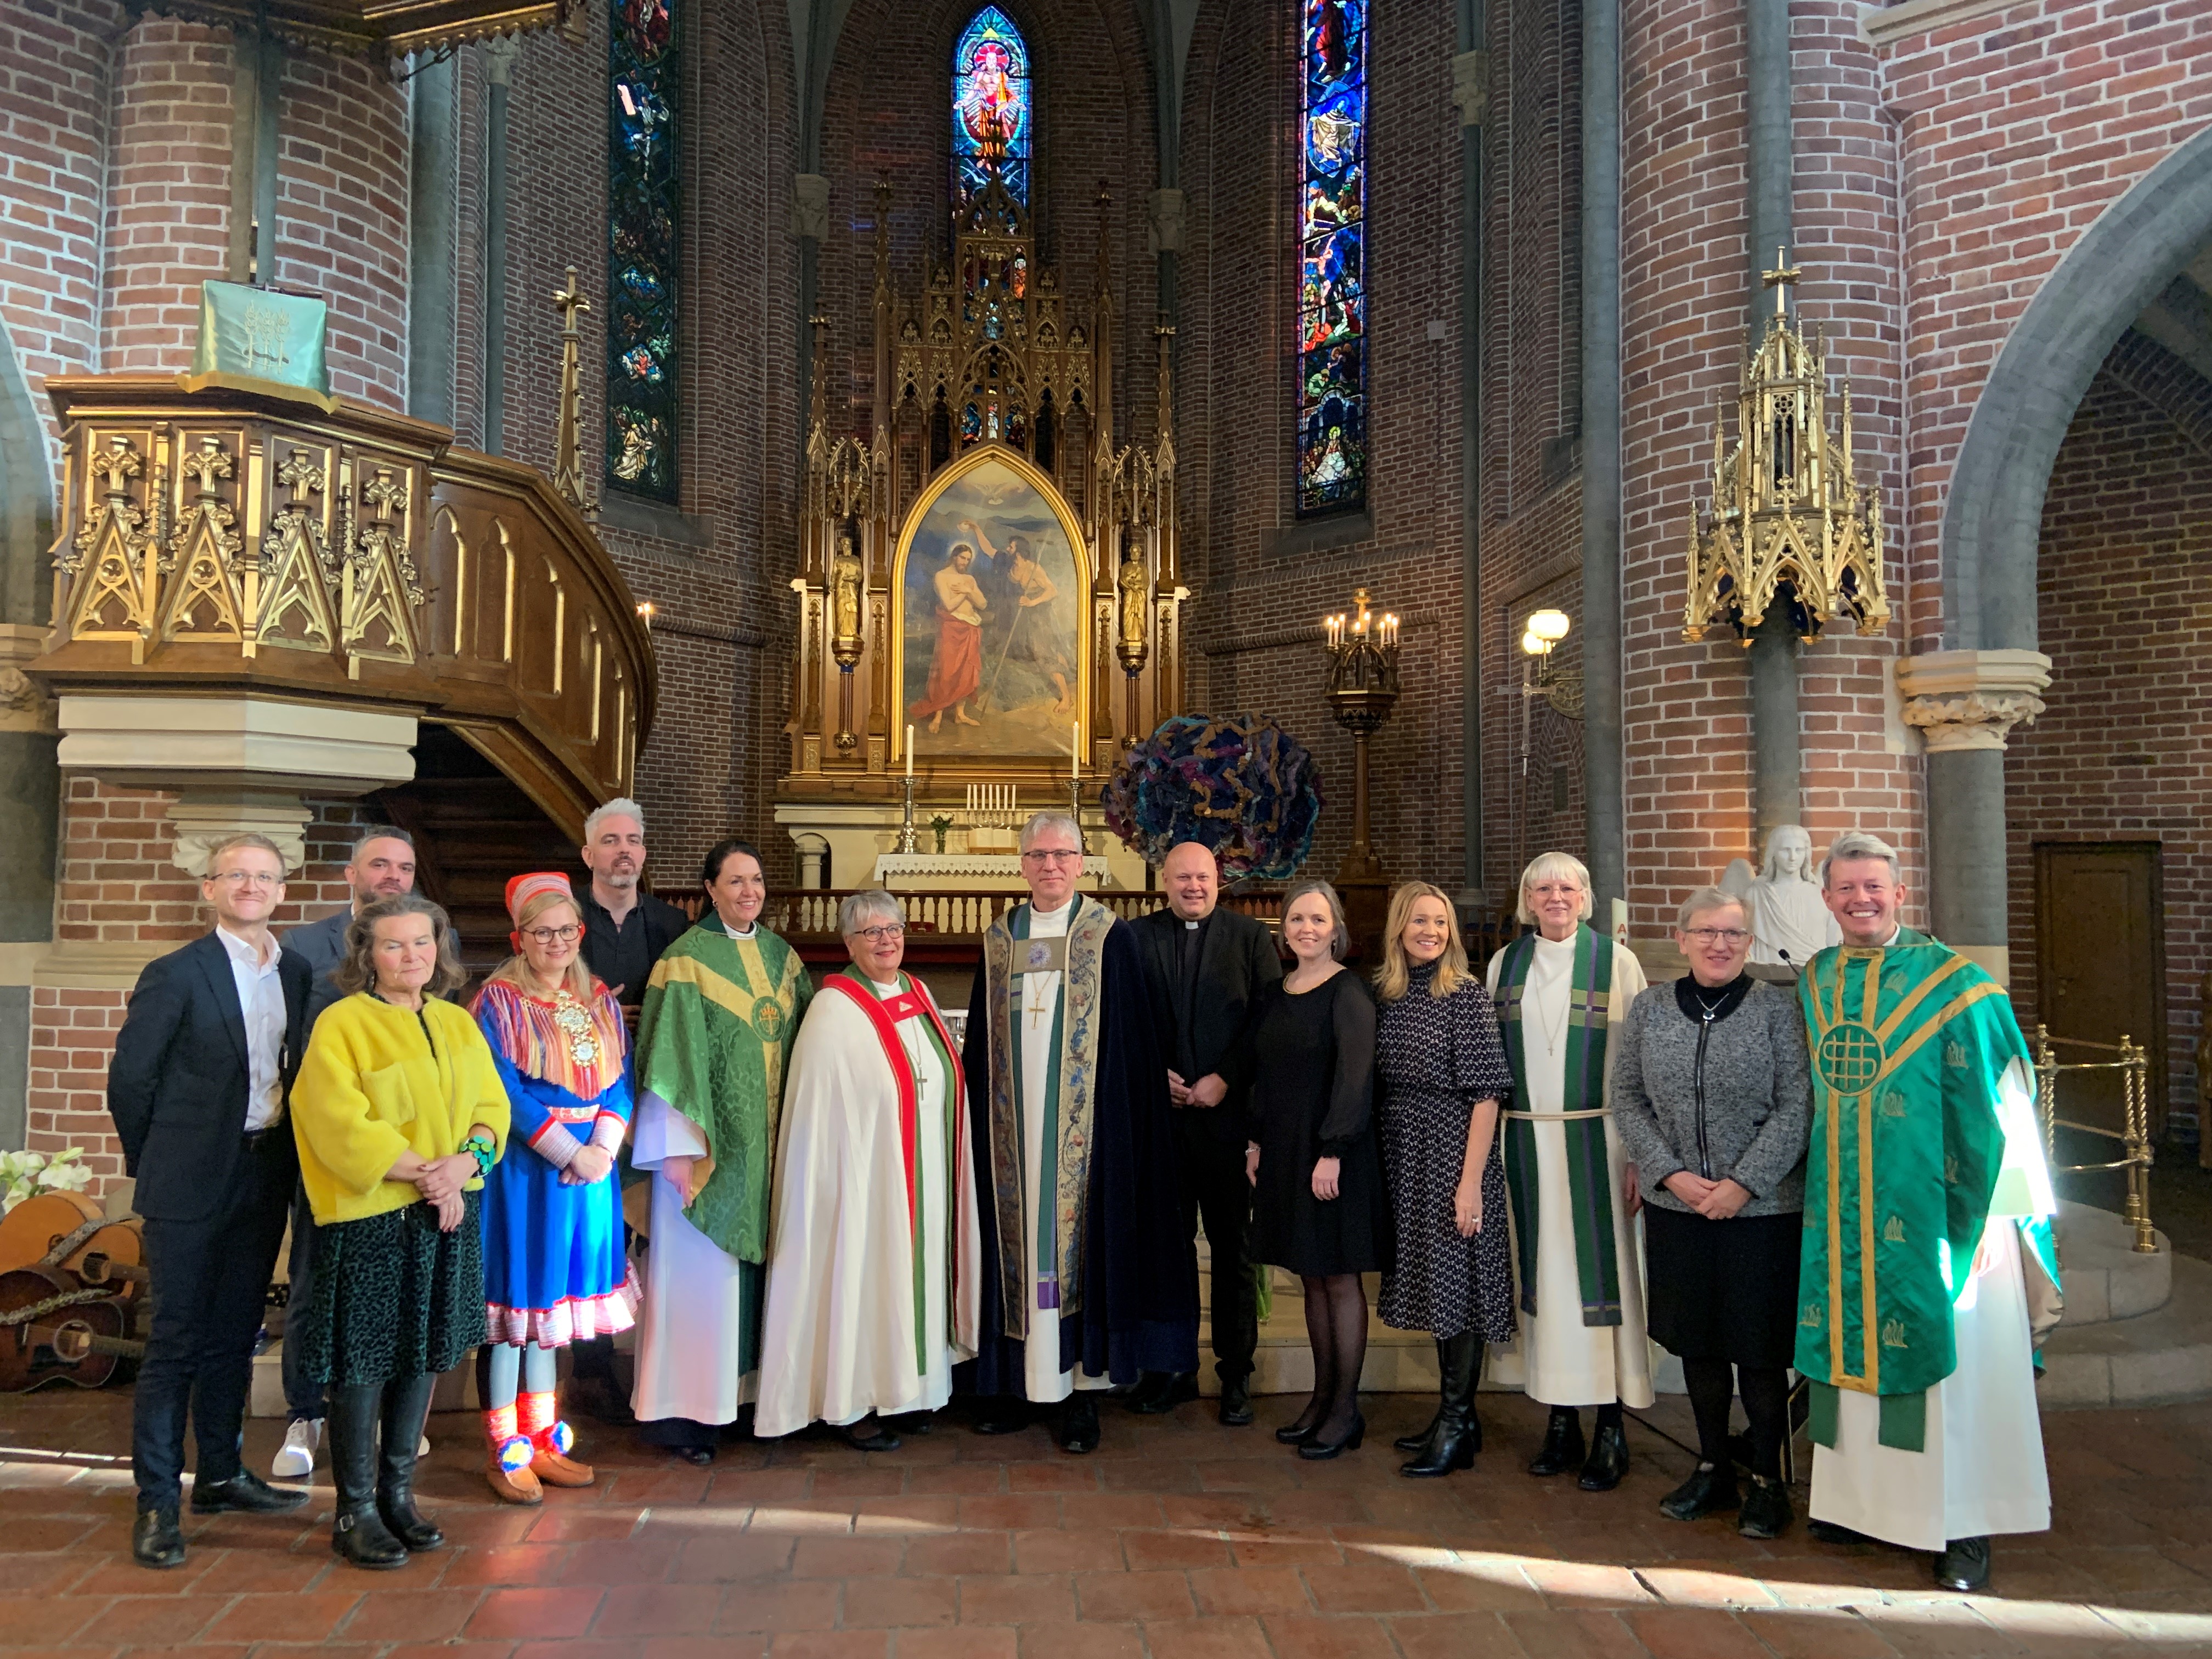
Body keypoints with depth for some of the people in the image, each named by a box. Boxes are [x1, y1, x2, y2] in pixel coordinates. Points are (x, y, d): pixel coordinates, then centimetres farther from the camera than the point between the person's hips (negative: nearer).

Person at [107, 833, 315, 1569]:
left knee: (234, 1334, 15)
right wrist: (156, 1164, 0)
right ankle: (157, 1501, 11)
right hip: (193, 1184, -5)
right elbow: (129, 1079, -6)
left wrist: (288, 1153, 7)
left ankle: (220, 1474, 28)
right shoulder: (176, 974, -10)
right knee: (176, 1340, 2)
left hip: (266, 1175, 5)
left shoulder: (297, 973, 6)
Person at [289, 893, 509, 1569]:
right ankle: (355, 1513, 13)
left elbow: (491, 1105, 6)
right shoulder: (340, 1025, -7)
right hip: (370, 1217, -5)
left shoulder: (458, 1024, 10)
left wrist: (464, 1164, -13)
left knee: (422, 1355, 12)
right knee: (364, 1362, 1)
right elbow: (342, 1125, -15)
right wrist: (420, 1171, -17)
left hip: (448, 1214, 6)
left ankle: (397, 1493, 25)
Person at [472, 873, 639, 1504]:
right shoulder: (499, 1000, -6)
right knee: (513, 1299, 1)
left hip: (590, 1164, 5)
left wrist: (603, 1146, -11)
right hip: (523, 1166, -5)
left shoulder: (599, 1000, 9)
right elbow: (505, 1092, -13)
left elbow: (621, 1080, 5)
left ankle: (541, 1439, 22)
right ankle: (505, 1450, 12)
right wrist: (570, 1151, -16)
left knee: (552, 1298, 13)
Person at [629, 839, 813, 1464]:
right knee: (700, 1270, -1)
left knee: (756, 1262, 11)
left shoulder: (782, 956, 10)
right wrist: (678, 1149, -17)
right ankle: (681, 1409, 9)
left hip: (771, 1143, 6)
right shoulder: (688, 961, -8)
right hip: (712, 1144, -6)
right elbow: (672, 1056, -13)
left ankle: (748, 1385, 22)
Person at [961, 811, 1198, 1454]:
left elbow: (1130, 1038, -2)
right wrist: (981, 1112, 7)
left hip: (1083, 1121, -3)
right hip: (1012, 1124, 3)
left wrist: (1119, 1118, -9)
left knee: (1078, 1232, 0)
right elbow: (979, 1040, 14)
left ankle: (1080, 1390, 9)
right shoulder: (999, 939, 10)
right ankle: (1018, 1383, 17)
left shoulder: (1109, 935, 0)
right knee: (1018, 1237, 6)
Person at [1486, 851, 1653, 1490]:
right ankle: (1561, 1421, 17)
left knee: (1601, 1269, -2)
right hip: (1525, 1141, 3)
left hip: (1596, 1139, -3)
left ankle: (1610, 1429, 8)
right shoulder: (1504, 964, 8)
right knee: (1543, 1272, 7)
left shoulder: (1617, 962, -2)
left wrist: (1639, 1154, -10)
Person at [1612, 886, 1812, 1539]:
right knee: (1696, 1341, 13)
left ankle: (1767, 1479, 23)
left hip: (1761, 1208, -3)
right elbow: (1627, 1099, 3)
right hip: (1676, 1206, 3)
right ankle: (1713, 1467, 30)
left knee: (1761, 1348, 6)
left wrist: (1743, 1183, -14)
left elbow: (1797, 1108, -9)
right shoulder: (1649, 1009, 2)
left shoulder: (1778, 1009, -6)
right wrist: (1671, 1173, -8)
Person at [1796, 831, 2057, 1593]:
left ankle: (1963, 1524, 16)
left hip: (1930, 1215, -4)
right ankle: (1860, 1499, 26)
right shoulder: (1811, 984, 6)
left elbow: (1990, 1111, -8)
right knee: (1855, 1349, 12)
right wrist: (1812, 1196, 9)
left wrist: (1982, 1216, -10)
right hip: (1840, 1218, 4)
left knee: (1943, 1355, 3)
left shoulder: (1952, 983, -8)